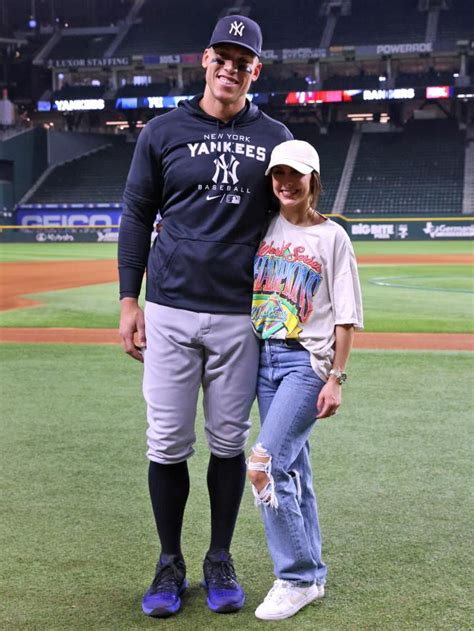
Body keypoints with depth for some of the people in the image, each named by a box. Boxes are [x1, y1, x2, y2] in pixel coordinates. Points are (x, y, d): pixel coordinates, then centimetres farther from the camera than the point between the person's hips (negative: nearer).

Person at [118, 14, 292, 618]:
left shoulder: (275, 138, 8)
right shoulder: (163, 132, 5)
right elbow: (136, 217, 7)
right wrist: (129, 301, 1)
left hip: (241, 316, 1)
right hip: (170, 312, 0)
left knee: (229, 443, 7)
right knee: (167, 444, 2)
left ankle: (220, 562, 23)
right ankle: (170, 564, 19)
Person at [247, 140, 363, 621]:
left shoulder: (332, 237, -3)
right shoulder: (261, 228, 9)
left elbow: (345, 317, -5)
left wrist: (336, 379, -10)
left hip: (307, 362, -5)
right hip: (264, 358, 5)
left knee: (265, 465, -15)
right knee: (292, 468, 11)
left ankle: (296, 579, -1)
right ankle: (310, 575, 23)